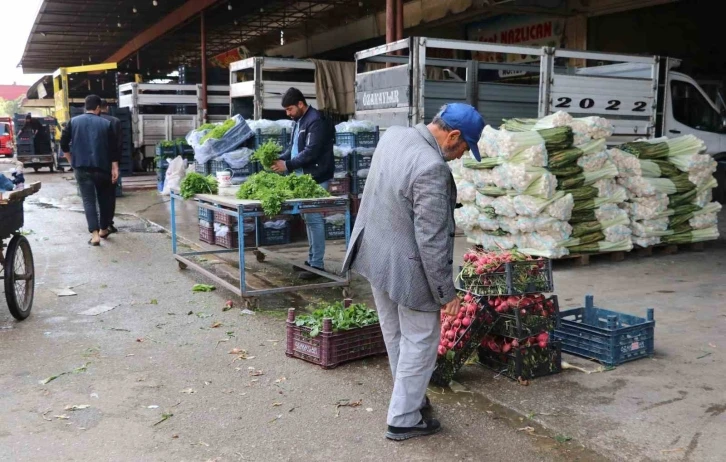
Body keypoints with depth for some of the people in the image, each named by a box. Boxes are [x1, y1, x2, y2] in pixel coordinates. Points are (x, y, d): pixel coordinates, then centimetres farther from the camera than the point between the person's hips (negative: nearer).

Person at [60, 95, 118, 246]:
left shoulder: (73, 122, 4)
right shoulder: (106, 124, 2)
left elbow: (64, 143, 2)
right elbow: (113, 148, -2)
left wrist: (71, 161, 14)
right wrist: (114, 168, 0)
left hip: (82, 168, 0)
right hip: (101, 167, 0)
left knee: (88, 200, -2)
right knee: (104, 199, 16)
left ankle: (95, 234, -13)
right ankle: (104, 230, 28)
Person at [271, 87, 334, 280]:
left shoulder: (316, 121, -16)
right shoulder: (300, 121, 15)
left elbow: (311, 152, -22)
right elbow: (293, 147, 19)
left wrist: (287, 165, -18)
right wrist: (280, 159, 1)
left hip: (315, 178, -10)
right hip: (304, 177, 10)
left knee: (314, 219, -8)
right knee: (308, 218, 13)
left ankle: (318, 264, -2)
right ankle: (312, 260, 22)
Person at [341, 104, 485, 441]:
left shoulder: (392, 135, -1)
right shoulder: (432, 169, -28)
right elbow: (431, 241, -25)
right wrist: (446, 292, -15)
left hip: (375, 255, 9)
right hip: (406, 267, -9)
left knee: (396, 336, 22)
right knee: (420, 342, 8)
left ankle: (410, 396, 41)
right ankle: (403, 419, 19)